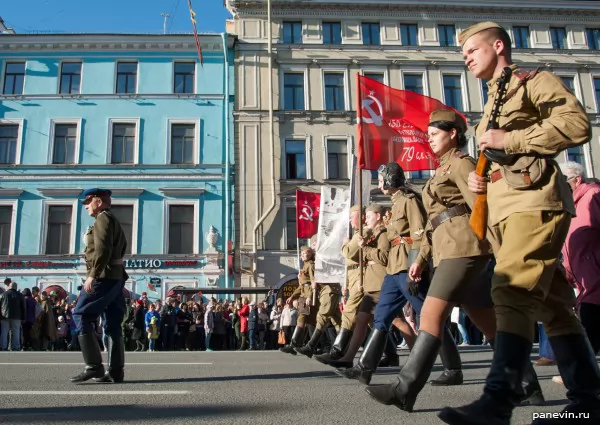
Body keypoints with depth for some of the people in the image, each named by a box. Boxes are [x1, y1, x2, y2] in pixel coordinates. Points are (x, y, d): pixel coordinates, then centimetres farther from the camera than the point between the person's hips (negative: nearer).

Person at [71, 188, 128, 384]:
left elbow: (103, 249, -20)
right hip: (115, 277, 10)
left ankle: (93, 366, -11)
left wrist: (92, 275, -23)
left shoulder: (103, 218, -6)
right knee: (112, 324, 6)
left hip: (104, 276, -10)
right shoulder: (113, 220, 23)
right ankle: (116, 371, 6)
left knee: (81, 315, -6)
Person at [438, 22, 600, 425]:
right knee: (552, 303, 7)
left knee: (512, 293, -21)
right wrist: (480, 179, 8)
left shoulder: (535, 81, 3)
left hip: (534, 201, -9)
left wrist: (508, 140, -14)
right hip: (505, 208, 9)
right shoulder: (493, 104, 28)